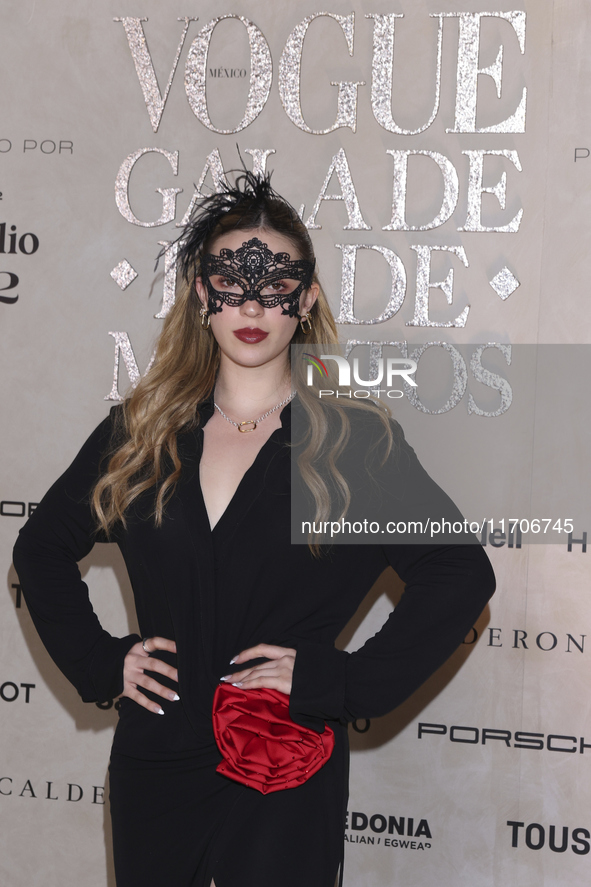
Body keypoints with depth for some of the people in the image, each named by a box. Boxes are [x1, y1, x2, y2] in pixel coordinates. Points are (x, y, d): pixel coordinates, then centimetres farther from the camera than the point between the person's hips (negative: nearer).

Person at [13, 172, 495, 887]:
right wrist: (98, 660, 3)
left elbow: (461, 575, -7)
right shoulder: (140, 430, 3)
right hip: (154, 769, 3)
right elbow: (42, 548, 15)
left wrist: (343, 680, -12)